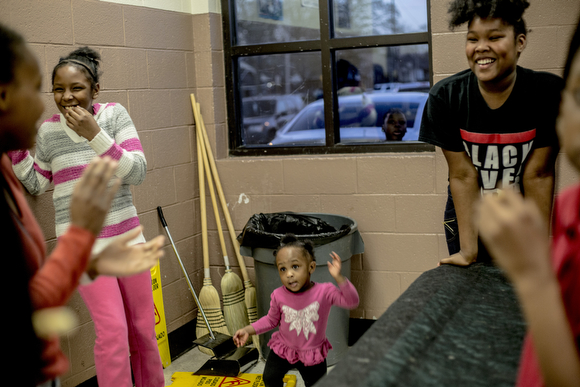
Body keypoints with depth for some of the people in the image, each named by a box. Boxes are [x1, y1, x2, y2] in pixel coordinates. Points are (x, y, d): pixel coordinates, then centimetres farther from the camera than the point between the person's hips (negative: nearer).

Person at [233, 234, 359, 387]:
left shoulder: (324, 292, -24)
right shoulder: (278, 295, -18)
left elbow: (351, 302, -33)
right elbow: (271, 320, -1)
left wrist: (338, 277, -44)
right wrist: (248, 330, -10)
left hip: (313, 354, -1)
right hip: (283, 348, 1)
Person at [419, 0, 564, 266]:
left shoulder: (548, 92, -20)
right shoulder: (445, 97, -18)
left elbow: (538, 174, -17)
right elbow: (463, 176, -17)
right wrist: (468, 250, -19)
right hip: (469, 212, 1)